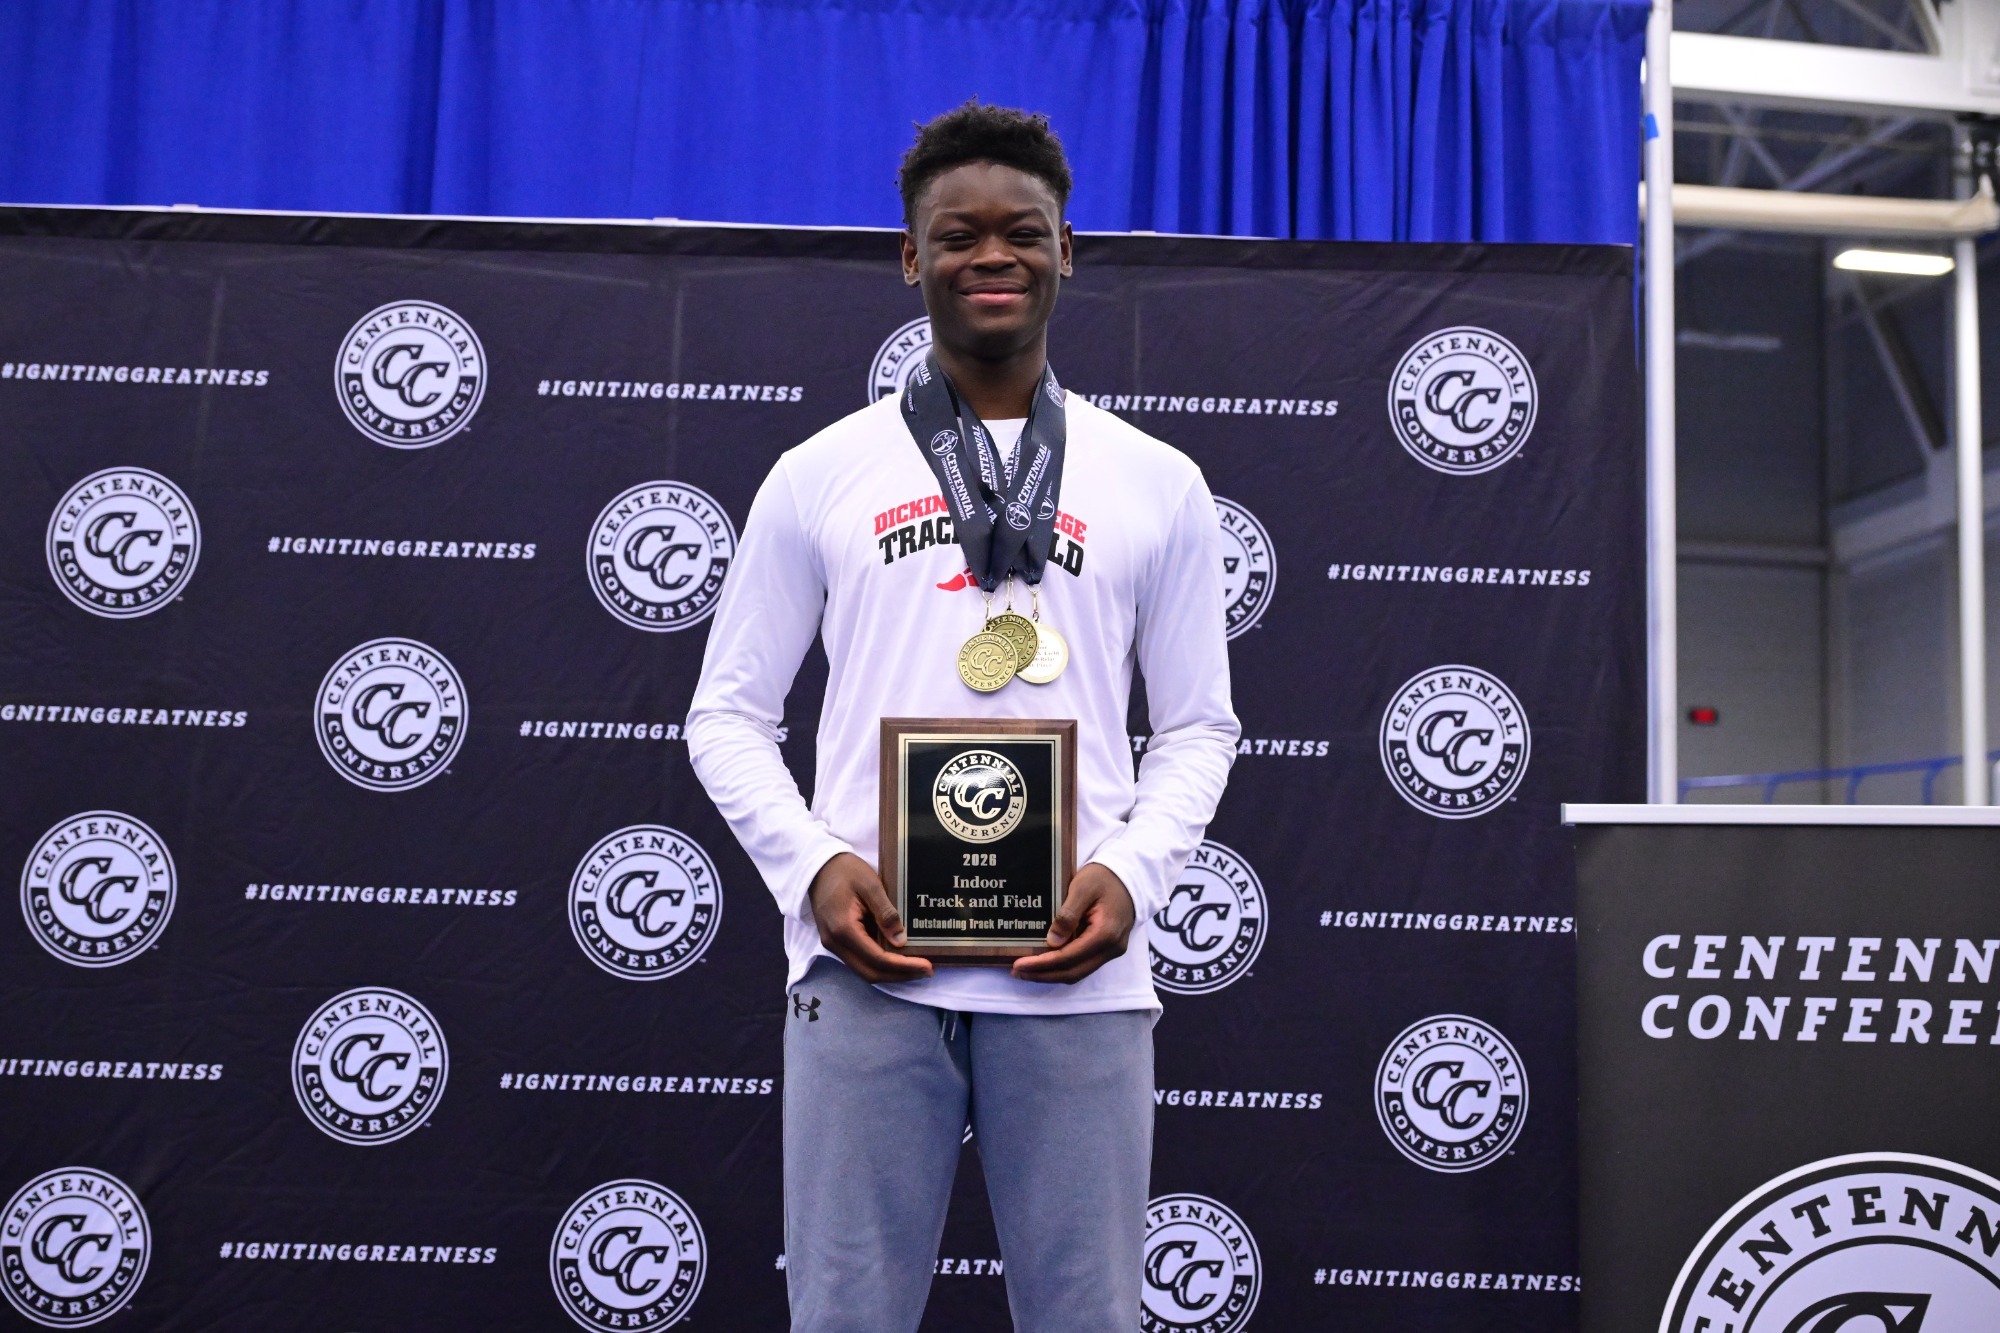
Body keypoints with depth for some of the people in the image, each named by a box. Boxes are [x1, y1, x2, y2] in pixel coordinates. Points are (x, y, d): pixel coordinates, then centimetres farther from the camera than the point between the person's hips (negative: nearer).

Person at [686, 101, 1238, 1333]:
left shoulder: (1156, 484, 10)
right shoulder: (822, 474, 9)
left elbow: (1198, 726, 12)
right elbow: (729, 712, 9)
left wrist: (1134, 874, -6)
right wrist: (811, 867, -8)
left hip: (1076, 969, 1)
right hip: (868, 959, 0)